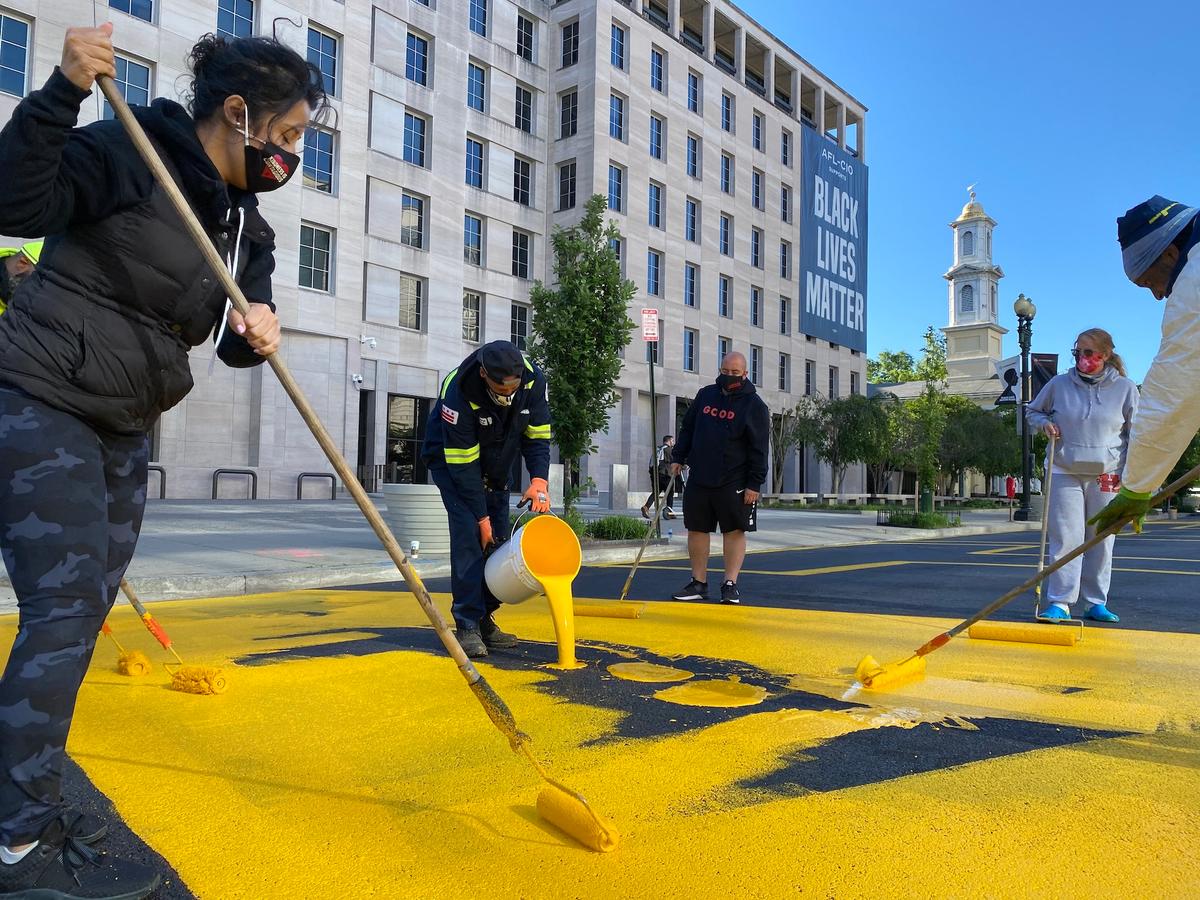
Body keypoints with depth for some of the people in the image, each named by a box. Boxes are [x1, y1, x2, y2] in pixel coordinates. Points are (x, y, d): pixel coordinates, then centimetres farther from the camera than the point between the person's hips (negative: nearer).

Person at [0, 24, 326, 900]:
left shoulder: (246, 222, 9)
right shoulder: (128, 154, -12)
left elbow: (235, 340, 4)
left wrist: (258, 333, -19)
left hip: (122, 429, 8)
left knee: (81, 615, 10)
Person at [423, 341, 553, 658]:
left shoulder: (534, 381, -23)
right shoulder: (459, 391, -35)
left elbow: (537, 438, -12)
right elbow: (461, 463, -29)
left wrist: (539, 481, -30)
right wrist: (481, 517, -25)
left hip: (497, 465, 5)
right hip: (451, 461, -5)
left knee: (497, 541, 3)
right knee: (469, 535, -19)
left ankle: (485, 619, 14)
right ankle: (467, 625, -14)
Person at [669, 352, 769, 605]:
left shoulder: (754, 405, -4)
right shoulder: (705, 395, 10)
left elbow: (759, 448, -8)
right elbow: (687, 428, 18)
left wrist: (754, 484, -12)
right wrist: (678, 457, 10)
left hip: (734, 483, -4)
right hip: (699, 479, 4)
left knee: (735, 530, 0)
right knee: (697, 529, 6)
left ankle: (730, 585, 8)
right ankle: (698, 583, 16)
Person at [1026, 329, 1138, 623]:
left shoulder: (1125, 389, 3)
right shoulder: (1059, 384, 3)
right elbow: (1032, 411, 18)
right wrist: (1045, 423, -5)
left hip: (1106, 477, 1)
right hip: (1064, 474, -1)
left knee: (1101, 541, 7)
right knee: (1065, 538, -6)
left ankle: (1095, 603, 17)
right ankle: (1059, 603, -5)